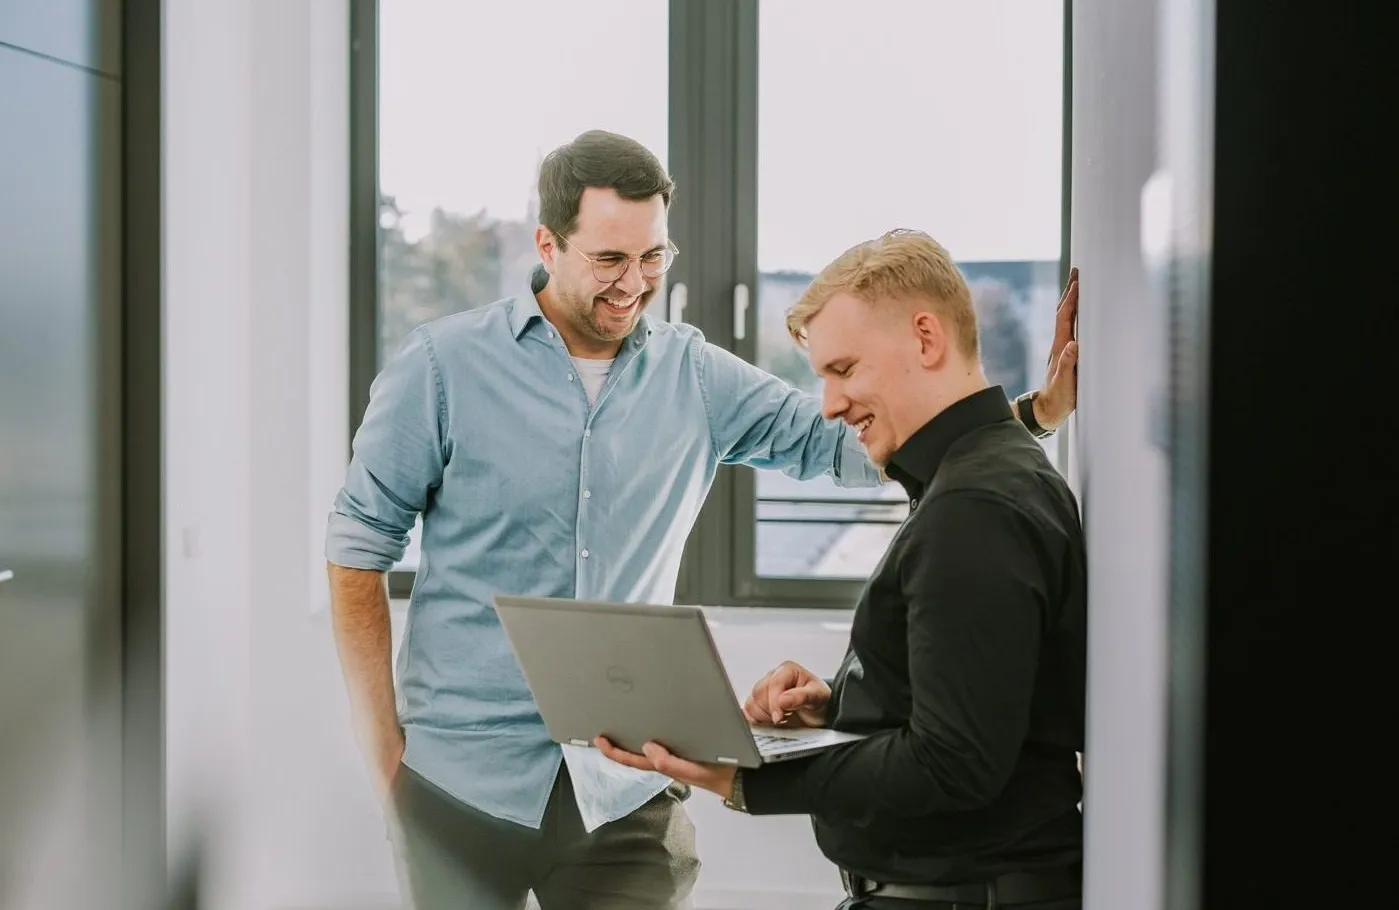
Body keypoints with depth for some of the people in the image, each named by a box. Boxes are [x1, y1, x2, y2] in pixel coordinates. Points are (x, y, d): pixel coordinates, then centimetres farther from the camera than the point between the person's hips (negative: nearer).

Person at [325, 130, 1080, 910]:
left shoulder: (694, 376, 5)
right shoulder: (443, 365, -3)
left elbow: (841, 441, 0)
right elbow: (360, 548, 0)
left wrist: (1037, 409, -12)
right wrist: (383, 748, -4)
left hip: (627, 784, 2)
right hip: (464, 778, -2)